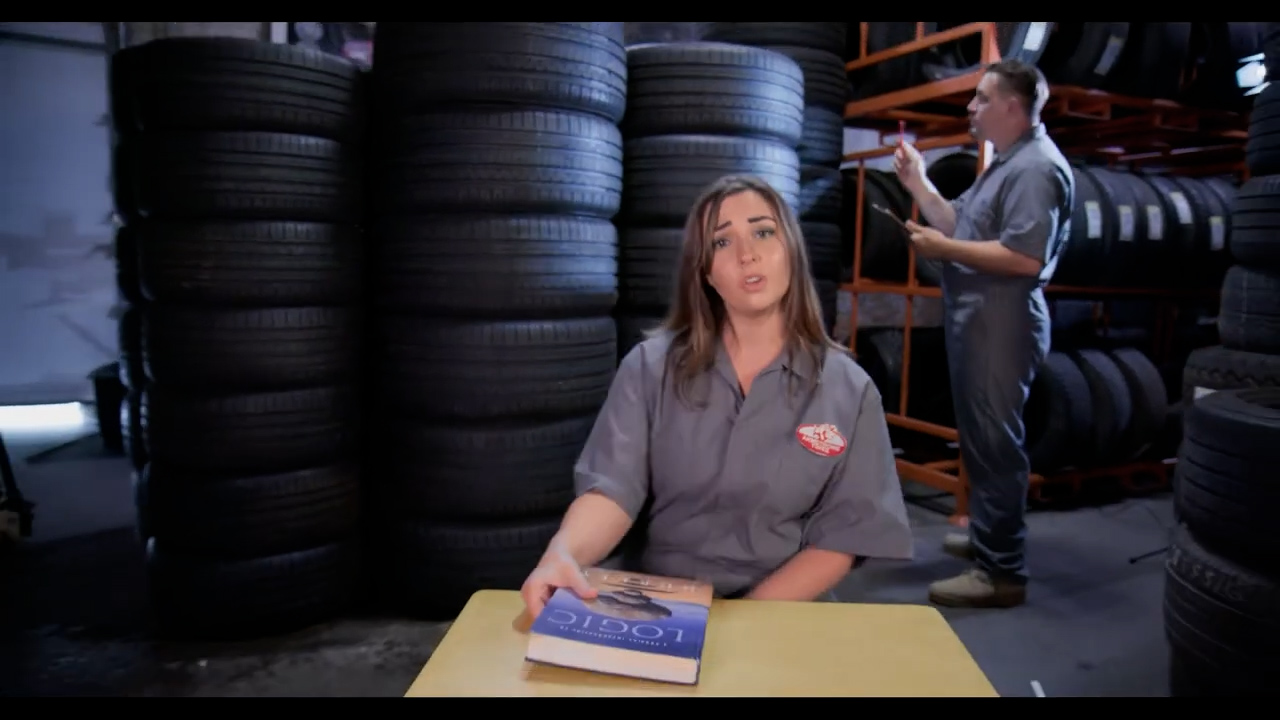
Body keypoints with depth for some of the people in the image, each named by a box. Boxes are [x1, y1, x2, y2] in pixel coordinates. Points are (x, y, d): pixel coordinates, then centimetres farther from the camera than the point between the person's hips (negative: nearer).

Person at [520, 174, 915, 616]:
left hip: (782, 614, 0)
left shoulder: (849, 390, -1)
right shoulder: (650, 366, 0)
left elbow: (839, 540, -2)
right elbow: (612, 487, -9)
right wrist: (562, 553, -30)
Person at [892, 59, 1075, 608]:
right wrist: (919, 184, 9)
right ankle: (986, 537, 34)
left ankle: (1002, 573, 3)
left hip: (1000, 325, -11)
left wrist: (944, 249, -20)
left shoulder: (1036, 167, -16)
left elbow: (1024, 258, -26)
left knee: (995, 444, -6)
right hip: (977, 321, 11)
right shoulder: (1007, 163, 20)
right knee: (980, 438, 19)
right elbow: (963, 226, 16)